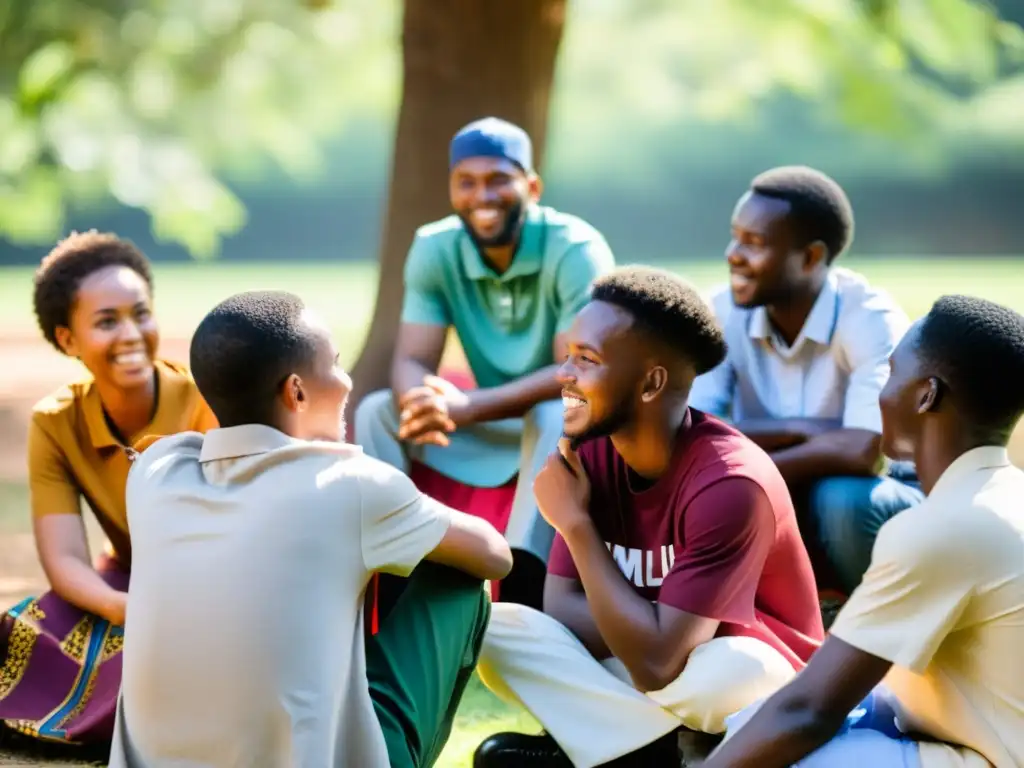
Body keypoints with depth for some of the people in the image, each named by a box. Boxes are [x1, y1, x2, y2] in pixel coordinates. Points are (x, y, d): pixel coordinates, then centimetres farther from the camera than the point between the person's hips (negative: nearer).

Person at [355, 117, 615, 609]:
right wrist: (422, 403, -38)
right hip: (498, 426, 5)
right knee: (378, 411, -12)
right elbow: (412, 360, -12)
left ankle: (524, 585, -42)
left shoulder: (576, 250, -22)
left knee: (554, 418, -37)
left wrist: (468, 408, -39)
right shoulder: (434, 249, -8)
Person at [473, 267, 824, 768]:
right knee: (499, 628, -16)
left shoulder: (728, 483, -27)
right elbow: (560, 604, -8)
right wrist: (653, 635, -27)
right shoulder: (593, 451, -6)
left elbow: (656, 662, -30)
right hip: (633, 664, 6)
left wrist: (576, 523, -24)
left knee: (735, 669, -40)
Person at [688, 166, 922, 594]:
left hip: (871, 501, -3)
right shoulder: (723, 314, -11)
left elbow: (864, 451, -37)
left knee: (842, 497, -36)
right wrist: (801, 431, -31)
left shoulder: (870, 318, -24)